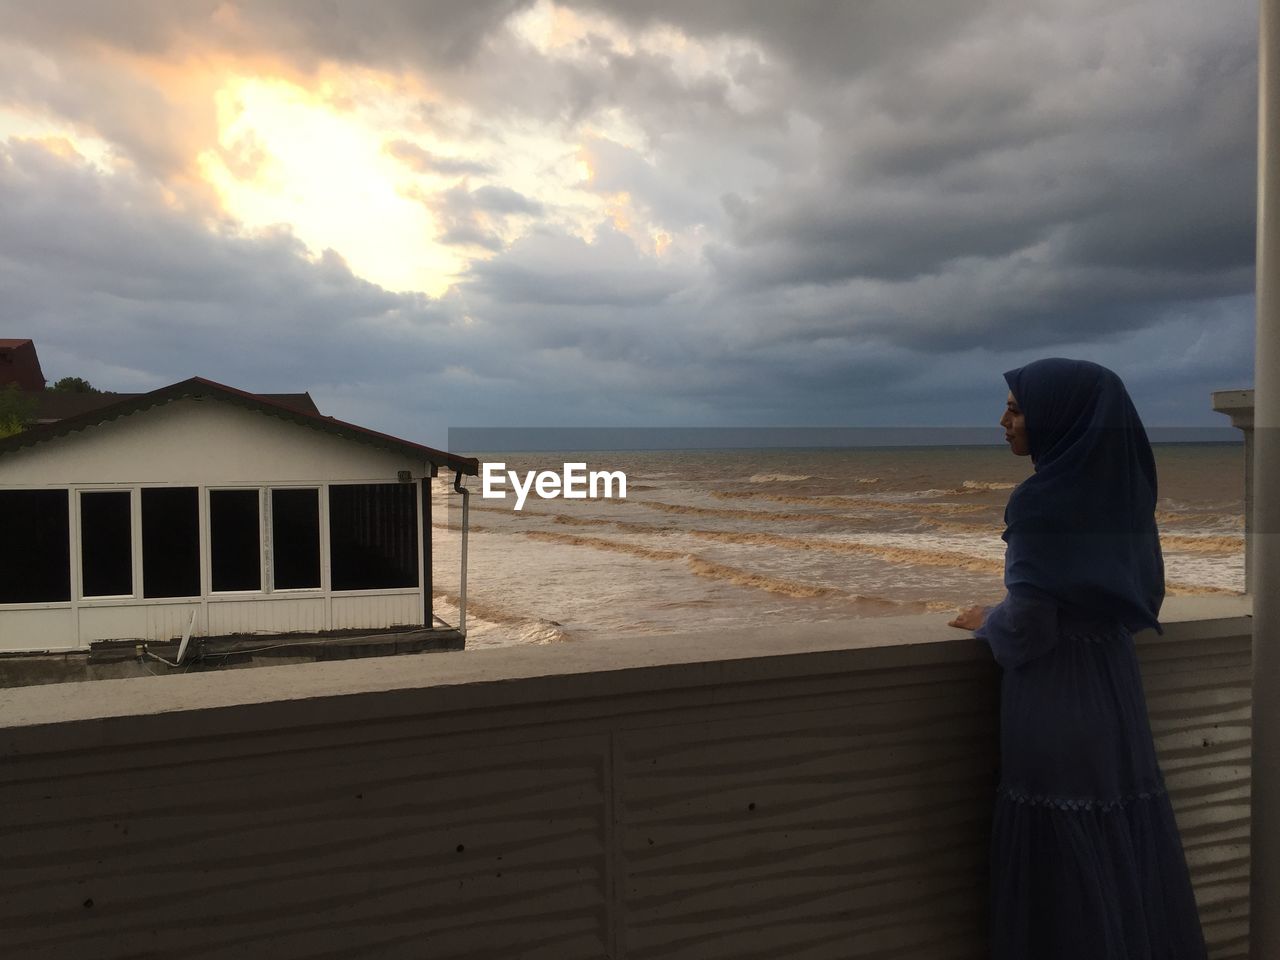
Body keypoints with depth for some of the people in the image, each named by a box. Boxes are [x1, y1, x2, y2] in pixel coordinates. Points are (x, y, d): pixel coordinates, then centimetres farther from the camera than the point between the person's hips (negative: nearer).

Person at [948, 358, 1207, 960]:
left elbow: (1028, 626, -20)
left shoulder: (1040, 500, -19)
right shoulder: (1120, 488, 4)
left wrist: (985, 622, 0)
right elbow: (1142, 594, 13)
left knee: (1060, 868, 6)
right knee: (1124, 851, 18)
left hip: (1054, 698, -8)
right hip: (1116, 688, 8)